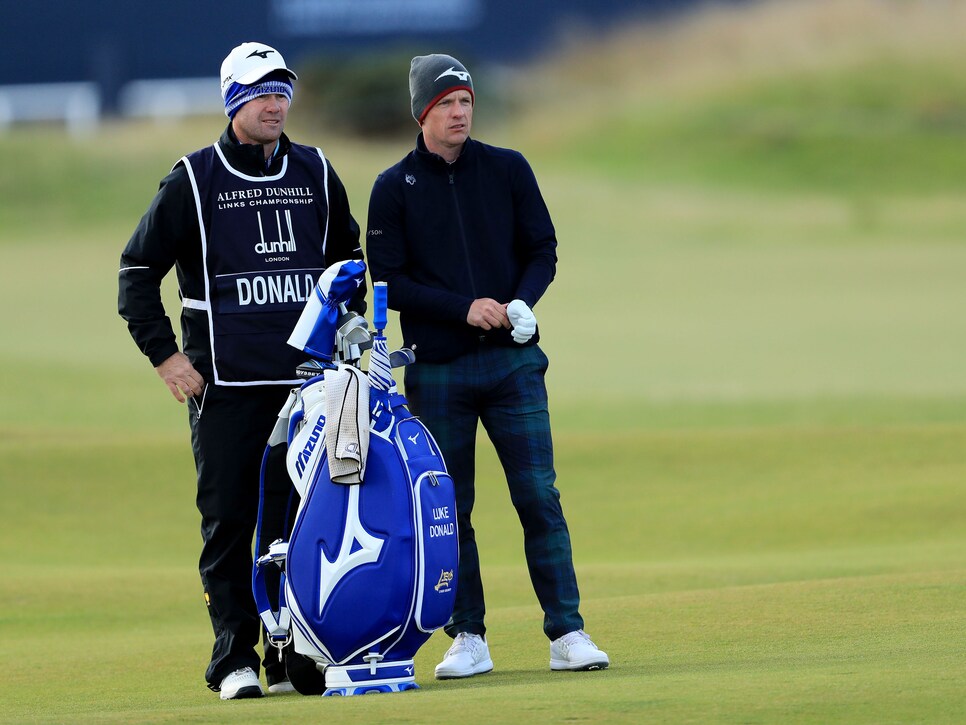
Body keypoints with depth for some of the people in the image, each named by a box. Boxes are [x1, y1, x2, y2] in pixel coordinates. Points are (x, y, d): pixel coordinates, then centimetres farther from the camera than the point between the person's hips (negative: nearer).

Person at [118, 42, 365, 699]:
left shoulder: (317, 174, 10)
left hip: (309, 378, 3)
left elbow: (347, 256, 26)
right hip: (226, 385, -3)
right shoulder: (194, 181, 0)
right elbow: (138, 270, 4)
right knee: (229, 521, -4)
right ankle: (235, 660, 0)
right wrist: (165, 355, -3)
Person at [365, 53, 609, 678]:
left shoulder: (508, 170, 7)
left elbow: (543, 250, 8)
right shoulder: (394, 188, 2)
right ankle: (469, 640, 11)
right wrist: (464, 309, -14)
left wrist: (521, 303, -11)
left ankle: (567, 633, -5)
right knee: (449, 510, 3)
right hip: (437, 373, 0)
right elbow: (389, 281, -3)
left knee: (539, 497, -6)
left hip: (513, 363, 0)